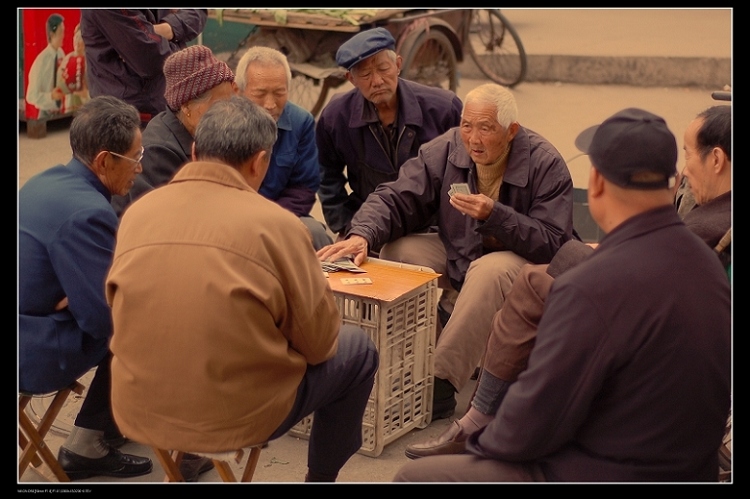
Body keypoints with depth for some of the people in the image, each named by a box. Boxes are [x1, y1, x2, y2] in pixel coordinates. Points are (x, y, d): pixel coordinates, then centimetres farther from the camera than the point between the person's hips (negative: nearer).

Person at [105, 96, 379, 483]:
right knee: (358, 349, 20)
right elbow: (318, 342, -7)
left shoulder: (136, 212, -1)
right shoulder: (276, 224, -14)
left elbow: (128, 317, 12)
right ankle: (321, 478, 31)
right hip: (240, 417, -5)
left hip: (139, 413, 5)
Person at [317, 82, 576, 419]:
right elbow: (395, 199, -11)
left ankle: (442, 383, -33)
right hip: (457, 253, 5)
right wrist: (362, 235, -32)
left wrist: (494, 215, -36)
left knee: (490, 271, -38)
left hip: (525, 262, -5)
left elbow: (553, 244, -24)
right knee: (398, 250, -16)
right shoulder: (446, 150, -8)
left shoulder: (546, 164, -20)